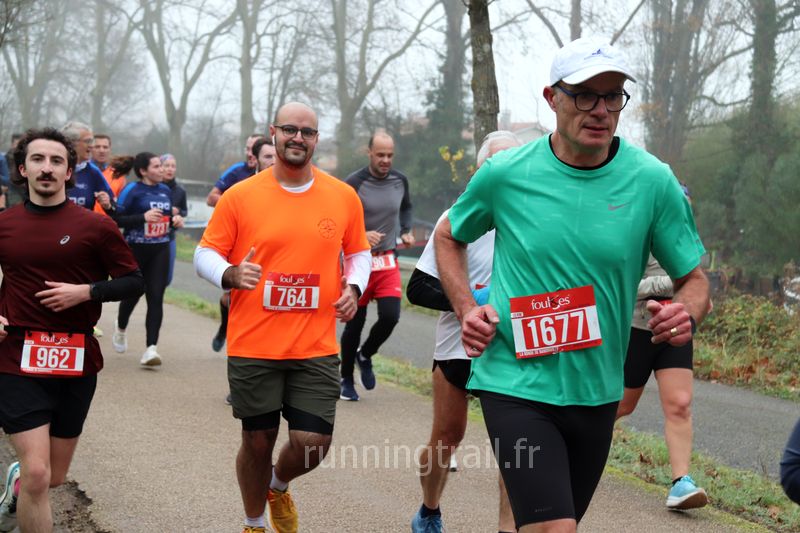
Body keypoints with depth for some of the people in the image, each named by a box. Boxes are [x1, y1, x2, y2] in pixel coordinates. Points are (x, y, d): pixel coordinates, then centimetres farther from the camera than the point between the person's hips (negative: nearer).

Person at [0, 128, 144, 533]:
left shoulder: (96, 226, -2)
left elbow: (134, 282, 1)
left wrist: (86, 291, -13)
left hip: (77, 362, 1)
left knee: (54, 477, 14)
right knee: (38, 476, -13)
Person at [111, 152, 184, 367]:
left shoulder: (165, 190, 11)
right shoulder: (132, 190, -9)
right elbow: (117, 218, -15)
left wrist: (175, 220, 3)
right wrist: (143, 217, -24)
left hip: (160, 250, 4)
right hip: (135, 250, -4)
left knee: (156, 297, -7)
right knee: (133, 293, 10)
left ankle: (151, 348, -10)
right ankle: (121, 328, 43)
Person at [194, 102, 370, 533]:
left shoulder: (343, 197, 4)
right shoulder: (240, 196, -3)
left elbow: (359, 252, 18)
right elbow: (205, 254, 3)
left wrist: (353, 287, -1)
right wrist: (230, 274, -18)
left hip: (317, 348, 2)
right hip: (253, 347, -1)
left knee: (313, 443, -3)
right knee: (258, 441, 9)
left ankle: (278, 486, 33)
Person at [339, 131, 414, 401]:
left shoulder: (400, 181, 2)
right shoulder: (354, 183, -12)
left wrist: (406, 232, 6)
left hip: (387, 261, 3)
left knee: (390, 316, -11)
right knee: (355, 323, 5)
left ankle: (365, 355, 20)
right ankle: (346, 379, 24)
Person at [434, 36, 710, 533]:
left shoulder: (653, 181, -7)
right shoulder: (504, 173, -8)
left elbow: (695, 278, 2)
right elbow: (448, 237, 11)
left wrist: (685, 314, -20)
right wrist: (467, 309, -3)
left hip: (597, 393, 3)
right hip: (517, 384, -3)